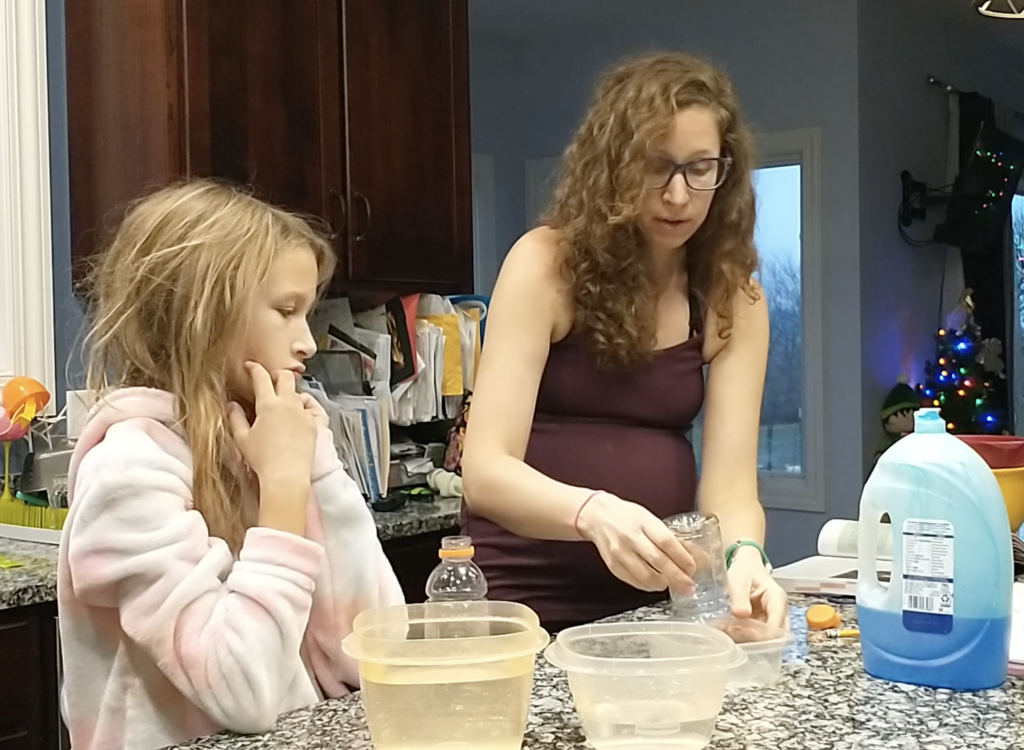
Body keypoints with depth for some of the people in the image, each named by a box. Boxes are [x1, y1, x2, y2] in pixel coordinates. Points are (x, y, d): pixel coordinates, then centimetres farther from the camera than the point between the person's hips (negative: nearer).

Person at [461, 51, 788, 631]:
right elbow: (486, 470, -18)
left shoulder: (734, 296, 0)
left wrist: (744, 557, -28)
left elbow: (730, 480, -8)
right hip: (528, 601, -3)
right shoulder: (546, 263, -11)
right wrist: (594, 512, -36)